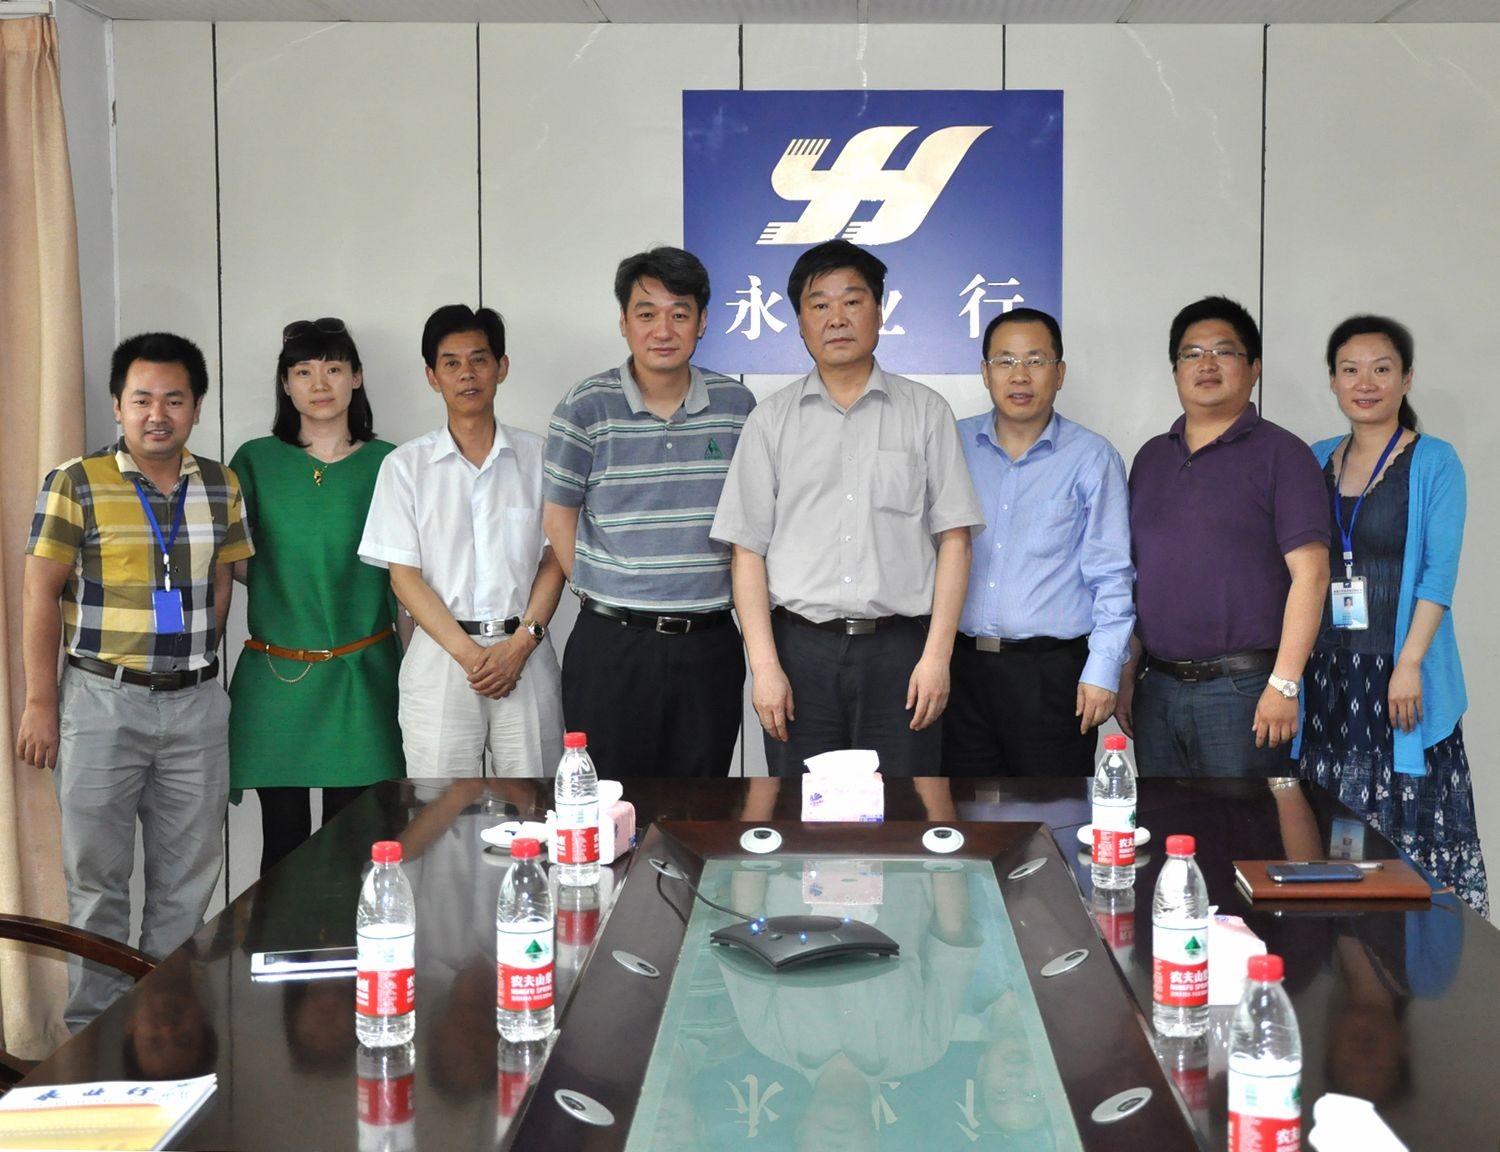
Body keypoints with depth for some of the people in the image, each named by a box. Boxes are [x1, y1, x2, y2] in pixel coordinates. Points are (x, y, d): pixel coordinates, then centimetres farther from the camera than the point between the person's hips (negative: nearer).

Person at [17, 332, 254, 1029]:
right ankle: (93, 1031, 15)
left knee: (188, 877, 9)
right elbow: (40, 593, -5)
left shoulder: (220, 487, 7)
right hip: (102, 702, -3)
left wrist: (194, 665, 7)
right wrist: (40, 703, -9)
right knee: (96, 875, 4)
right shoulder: (76, 484, -4)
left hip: (196, 703, 4)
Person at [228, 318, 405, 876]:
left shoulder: (386, 464, 4)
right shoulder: (255, 461, 6)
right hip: (274, 676, 1)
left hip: (360, 677, -1)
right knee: (283, 842, 6)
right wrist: (289, 586, -3)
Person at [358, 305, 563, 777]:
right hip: (440, 657, 0)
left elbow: (554, 560, 5)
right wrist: (469, 653, -10)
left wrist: (521, 643, -9)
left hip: (525, 654, 1)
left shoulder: (537, 456, 7)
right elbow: (404, 576, 0)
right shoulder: (406, 465, 5)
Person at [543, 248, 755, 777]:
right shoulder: (587, 408, -4)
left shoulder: (736, 406, 4)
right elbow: (559, 516, 5)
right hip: (611, 646, -2)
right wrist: (601, 594, 2)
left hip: (708, 645, 2)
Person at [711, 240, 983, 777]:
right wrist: (765, 666, -4)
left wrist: (937, 654, -6)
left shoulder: (926, 412, 8)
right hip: (800, 648, 1)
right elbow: (747, 551, 5)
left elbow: (953, 540, 3)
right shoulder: (771, 421, 9)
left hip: (899, 649, -1)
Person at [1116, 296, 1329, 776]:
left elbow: (1310, 574, -11)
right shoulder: (1151, 457, 14)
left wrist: (1284, 683, -16)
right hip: (1157, 688, 6)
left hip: (1241, 688, -5)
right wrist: (1128, 673, 11)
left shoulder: (1280, 454, -4)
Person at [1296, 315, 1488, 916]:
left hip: (1399, 679, -4)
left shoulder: (1434, 463, 0)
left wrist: (1409, 664, -17)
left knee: (1411, 824, -6)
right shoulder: (1316, 461, 13)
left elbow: (1439, 573, -7)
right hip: (1325, 675, 4)